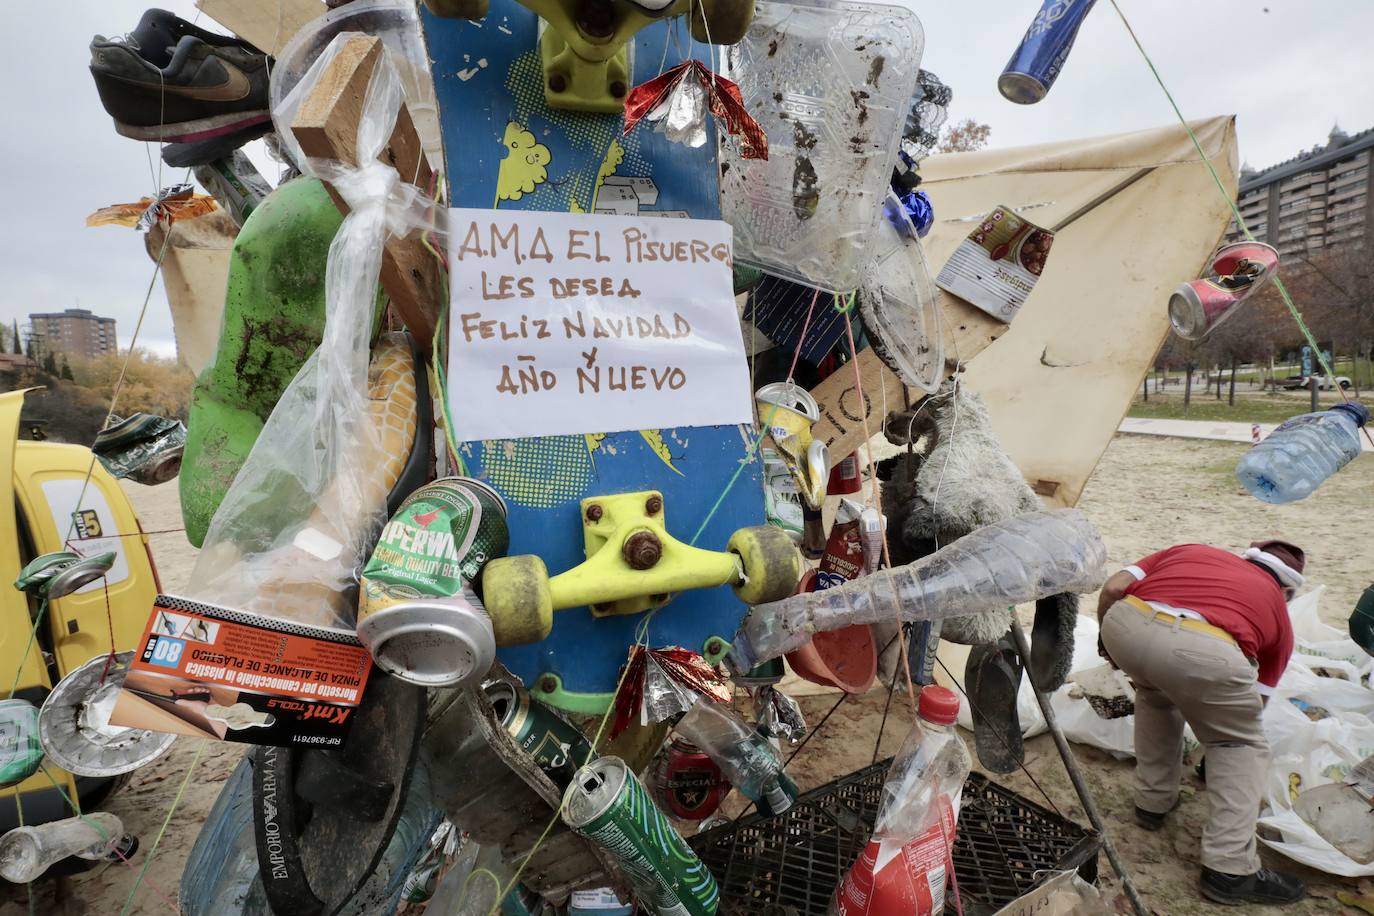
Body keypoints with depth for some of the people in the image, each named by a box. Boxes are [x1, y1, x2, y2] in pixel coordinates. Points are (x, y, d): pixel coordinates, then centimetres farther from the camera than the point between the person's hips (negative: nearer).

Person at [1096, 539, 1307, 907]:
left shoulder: (1191, 550, 37)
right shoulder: (1277, 610, 33)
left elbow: (1113, 589, 23)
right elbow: (1250, 708, 40)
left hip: (1125, 624, 3)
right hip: (1203, 650, -2)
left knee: (1155, 693, 36)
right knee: (1241, 744, 26)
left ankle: (1152, 802, 43)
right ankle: (1230, 870, 23)